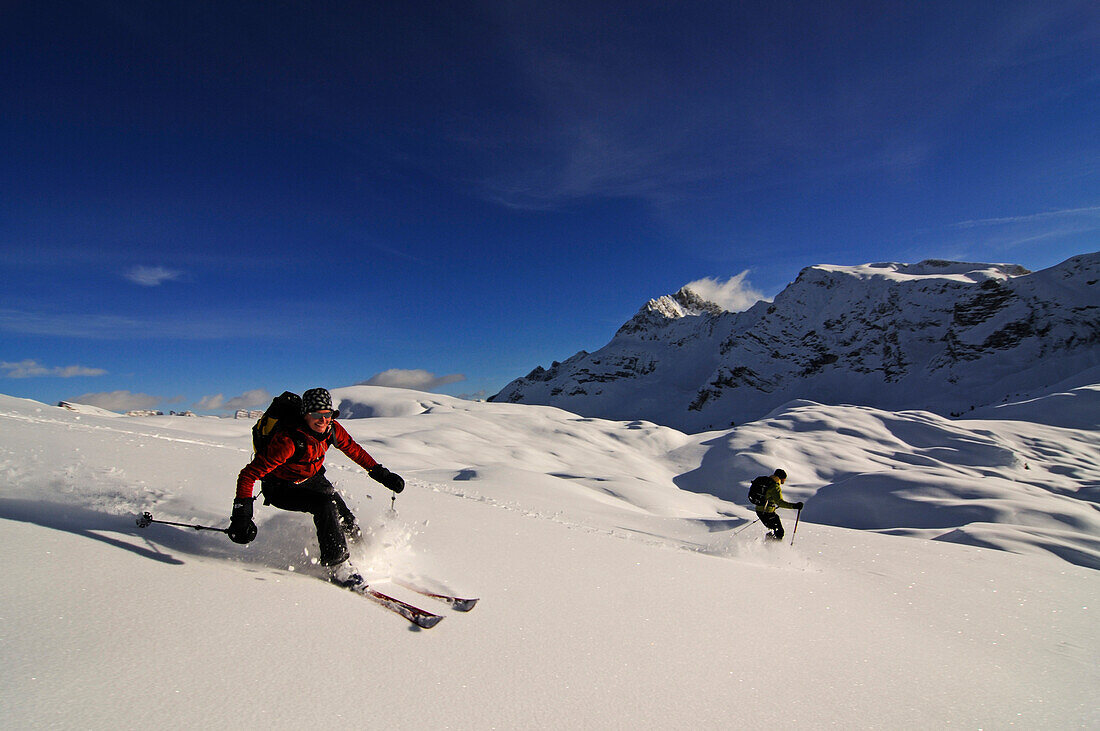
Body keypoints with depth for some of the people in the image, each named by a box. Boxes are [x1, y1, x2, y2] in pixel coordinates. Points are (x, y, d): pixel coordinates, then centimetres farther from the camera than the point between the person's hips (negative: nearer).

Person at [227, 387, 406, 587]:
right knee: (325, 504, -29)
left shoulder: (331, 429, -18)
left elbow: (353, 449, 1)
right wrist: (241, 515, -36)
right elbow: (248, 475, -30)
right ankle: (338, 566, -19)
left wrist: (381, 473, 3)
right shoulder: (288, 441, -35)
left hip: (313, 479, 6)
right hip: (282, 489, -5)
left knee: (346, 520, -6)